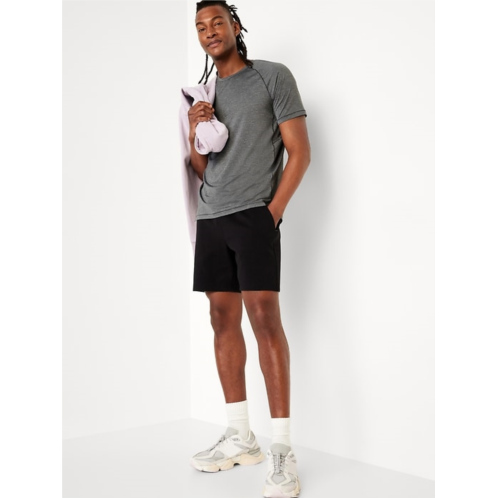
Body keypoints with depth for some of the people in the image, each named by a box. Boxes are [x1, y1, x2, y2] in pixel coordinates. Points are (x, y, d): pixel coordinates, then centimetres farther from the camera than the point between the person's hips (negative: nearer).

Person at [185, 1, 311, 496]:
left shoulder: (273, 77, 2)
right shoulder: (204, 94, 18)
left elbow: (300, 152, -4)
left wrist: (274, 210, -13)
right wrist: (193, 135, -1)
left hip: (254, 214, -6)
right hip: (211, 219, 6)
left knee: (263, 315, -15)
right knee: (223, 318, 5)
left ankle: (282, 450, -13)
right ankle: (241, 437, 13)